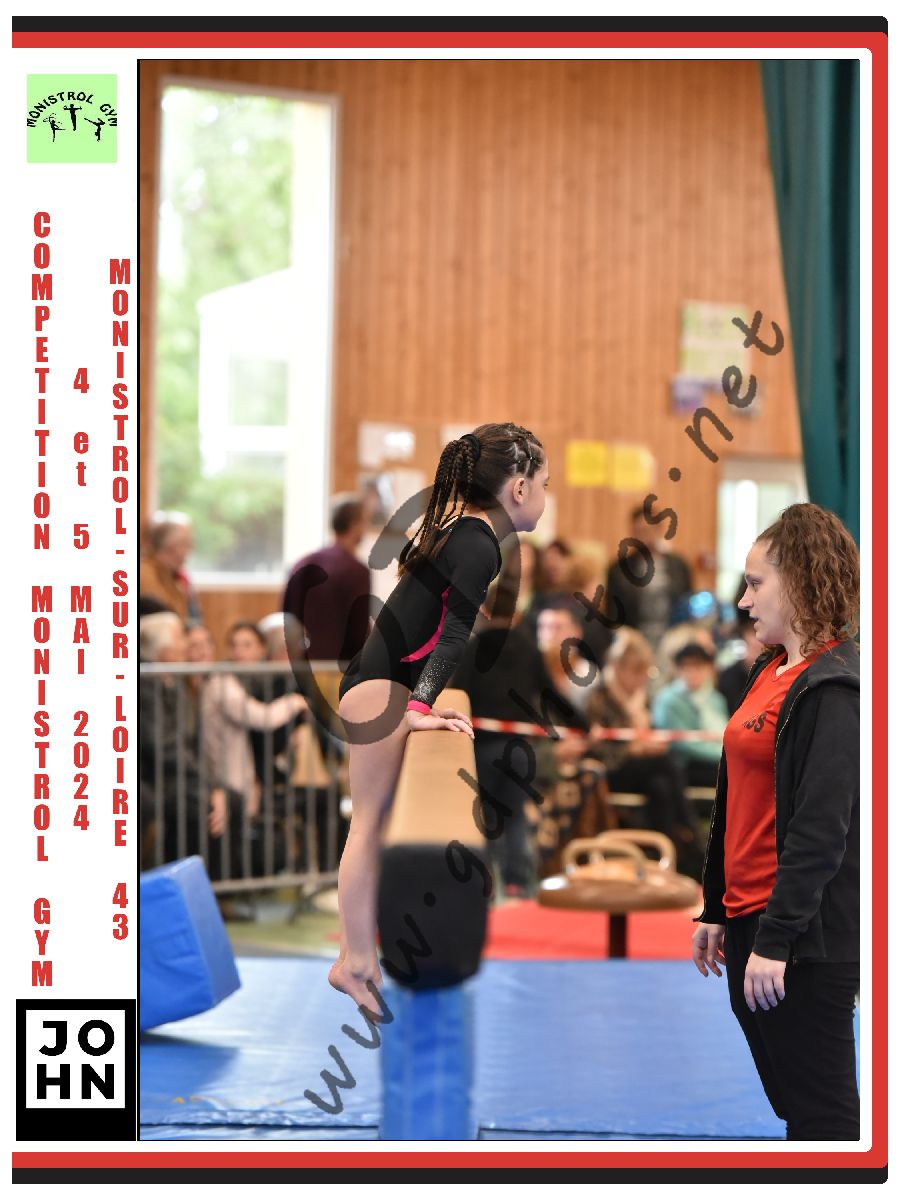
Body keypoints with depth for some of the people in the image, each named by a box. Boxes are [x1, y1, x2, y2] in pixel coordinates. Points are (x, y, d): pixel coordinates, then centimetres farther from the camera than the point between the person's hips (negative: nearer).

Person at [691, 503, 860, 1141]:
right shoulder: (768, 672, 14)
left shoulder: (833, 688, -15)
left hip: (807, 937, -10)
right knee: (791, 1104, 16)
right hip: (748, 920, 10)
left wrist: (776, 940, -22)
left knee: (821, 1111, -3)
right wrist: (716, 910, 20)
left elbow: (822, 826, -21)